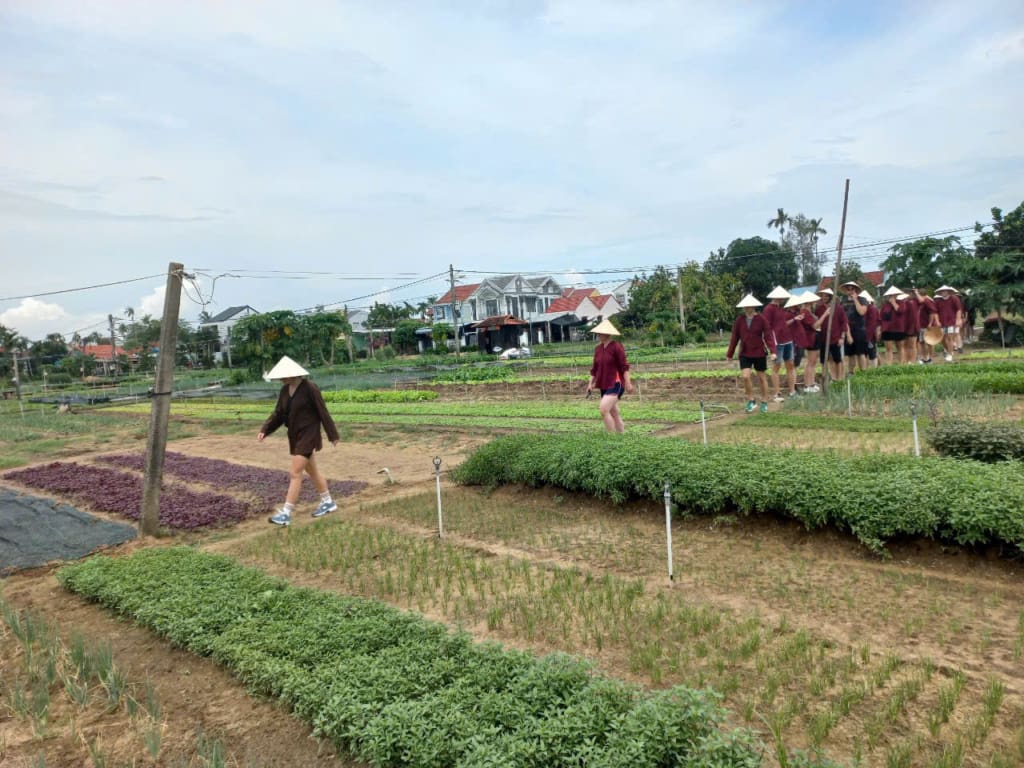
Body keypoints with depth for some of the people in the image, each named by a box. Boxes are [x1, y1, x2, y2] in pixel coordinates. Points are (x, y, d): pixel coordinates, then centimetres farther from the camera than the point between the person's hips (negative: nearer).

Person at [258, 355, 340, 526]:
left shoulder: (310, 388, -17)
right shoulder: (285, 390, 5)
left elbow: (323, 412, -13)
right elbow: (278, 414, 7)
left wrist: (333, 435, -8)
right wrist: (264, 430, -7)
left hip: (308, 435, -8)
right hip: (295, 436, 8)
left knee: (295, 473, -10)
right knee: (312, 471, 17)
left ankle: (286, 513, -6)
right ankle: (328, 502, 32)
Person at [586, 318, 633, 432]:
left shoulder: (616, 347, -10)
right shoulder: (598, 348, 9)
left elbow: (624, 366, -12)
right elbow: (594, 368, 14)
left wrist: (628, 383, -15)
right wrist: (591, 383, 8)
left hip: (615, 384, -7)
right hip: (604, 385, 7)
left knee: (604, 410, -18)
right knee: (614, 413, 12)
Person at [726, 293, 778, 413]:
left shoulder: (761, 319, -8)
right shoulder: (739, 320, -2)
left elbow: (768, 335, -11)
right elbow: (734, 337, 4)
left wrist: (772, 351, -22)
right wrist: (729, 354, 6)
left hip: (759, 353, -1)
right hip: (744, 354, 1)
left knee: (762, 377, 9)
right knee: (746, 376, -12)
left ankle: (764, 402, 25)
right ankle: (751, 400, 8)